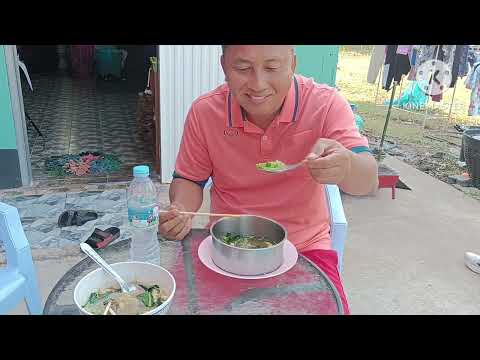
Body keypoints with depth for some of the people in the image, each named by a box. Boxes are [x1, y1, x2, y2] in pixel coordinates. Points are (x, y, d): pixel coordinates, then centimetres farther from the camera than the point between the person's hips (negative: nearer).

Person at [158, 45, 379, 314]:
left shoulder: (326, 104, -14)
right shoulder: (204, 111, -9)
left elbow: (368, 182, -21)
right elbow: (190, 180, 3)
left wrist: (346, 166, -45)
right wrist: (180, 210, -19)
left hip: (305, 246, 0)